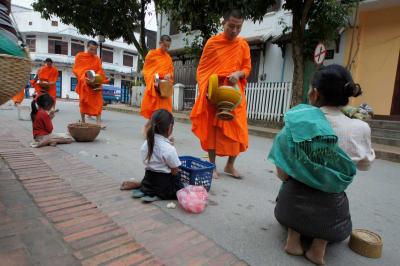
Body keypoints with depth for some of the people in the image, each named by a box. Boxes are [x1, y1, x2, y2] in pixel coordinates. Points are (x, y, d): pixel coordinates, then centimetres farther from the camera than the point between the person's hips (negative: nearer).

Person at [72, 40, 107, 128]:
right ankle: (83, 121, 19)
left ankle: (98, 122, -13)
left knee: (98, 102, -10)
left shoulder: (97, 59, 9)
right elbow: (75, 69, -3)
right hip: (84, 83, -1)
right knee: (83, 102, 7)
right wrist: (83, 77, -19)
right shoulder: (80, 56, 2)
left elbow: (100, 70, 6)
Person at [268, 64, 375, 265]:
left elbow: (282, 174, -10)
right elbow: (365, 164, 9)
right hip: (329, 208, 1)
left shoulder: (296, 122, -15)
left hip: (292, 203, 0)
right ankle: (320, 243, 10)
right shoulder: (360, 129, -13)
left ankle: (294, 236, 11)